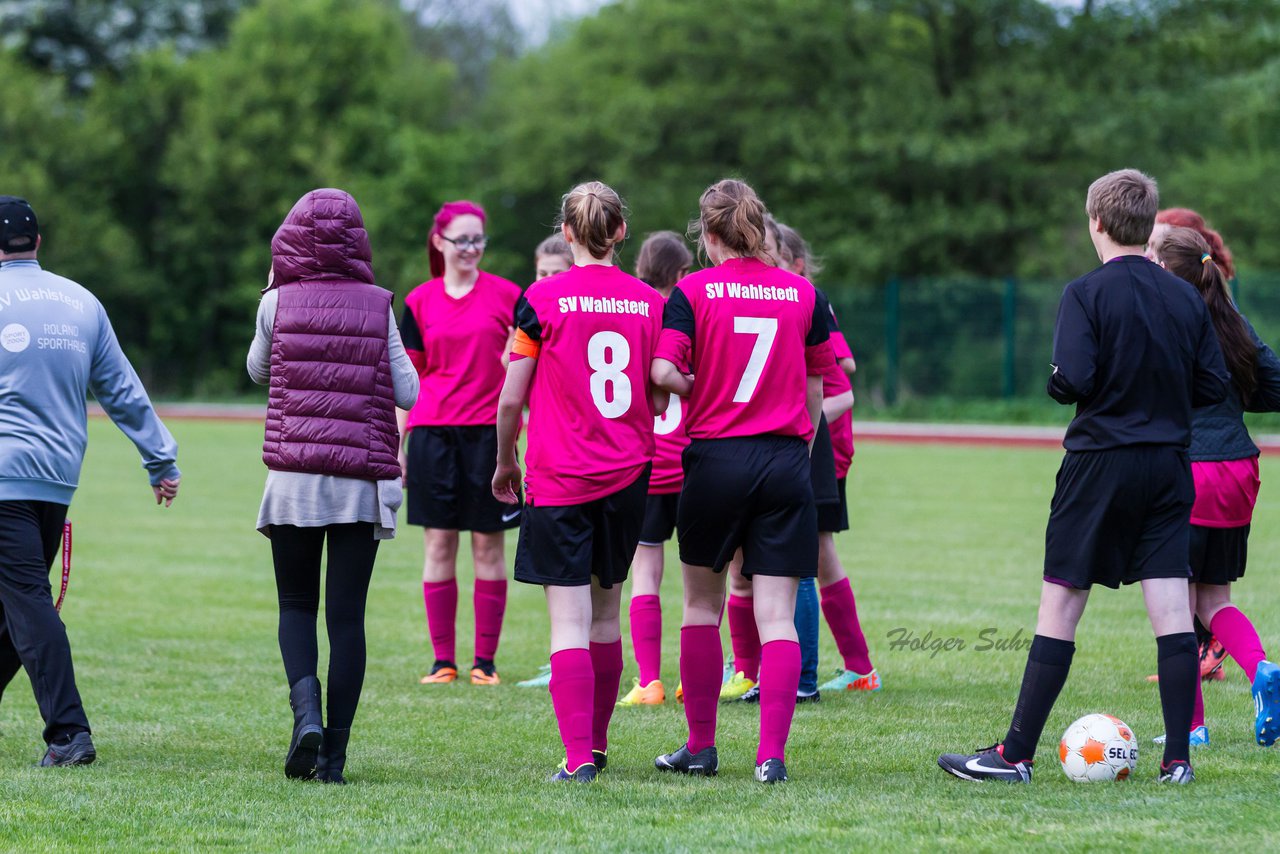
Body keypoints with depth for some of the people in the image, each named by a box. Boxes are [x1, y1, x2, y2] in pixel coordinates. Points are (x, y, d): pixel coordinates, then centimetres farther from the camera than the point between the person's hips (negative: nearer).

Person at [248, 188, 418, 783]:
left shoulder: (278, 303, -2)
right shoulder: (377, 306, -1)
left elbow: (257, 371, 16)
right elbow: (409, 393, -1)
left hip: (293, 476, 0)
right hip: (362, 480, 0)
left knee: (296, 605, 13)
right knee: (346, 613, 4)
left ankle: (306, 710, -13)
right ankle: (334, 752, 0)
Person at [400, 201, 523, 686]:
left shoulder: (506, 296, 2)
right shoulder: (420, 301, 8)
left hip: (488, 435, -2)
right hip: (432, 434, 2)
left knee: (487, 545, 0)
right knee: (438, 545, 1)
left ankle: (485, 660, 6)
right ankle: (443, 660, 6)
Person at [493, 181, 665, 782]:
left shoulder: (542, 300, -7)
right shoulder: (650, 302, 2)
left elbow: (511, 400, -3)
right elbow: (661, 403, 4)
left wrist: (505, 463, 13)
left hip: (559, 482, -4)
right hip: (628, 478, 4)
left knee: (569, 622, -6)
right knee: (605, 615, 17)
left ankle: (578, 757, -16)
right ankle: (595, 743, 27)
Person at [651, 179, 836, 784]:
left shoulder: (693, 292, -5)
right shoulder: (803, 294, 4)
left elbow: (662, 371, -16)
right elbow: (816, 388, 10)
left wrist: (694, 388, 4)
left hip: (714, 459, -1)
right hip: (786, 462, 1)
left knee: (702, 603, 14)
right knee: (776, 614, -1)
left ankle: (701, 747, 19)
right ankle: (771, 753, -10)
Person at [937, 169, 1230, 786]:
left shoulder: (1087, 295, -9)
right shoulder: (1187, 297, 5)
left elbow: (1074, 380, -19)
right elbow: (1214, 386, 6)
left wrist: (1057, 383, 3)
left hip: (1099, 465, -4)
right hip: (1169, 465, 4)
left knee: (1059, 609, 0)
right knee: (1172, 612, 3)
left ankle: (1016, 754, 2)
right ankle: (1178, 758, 1)